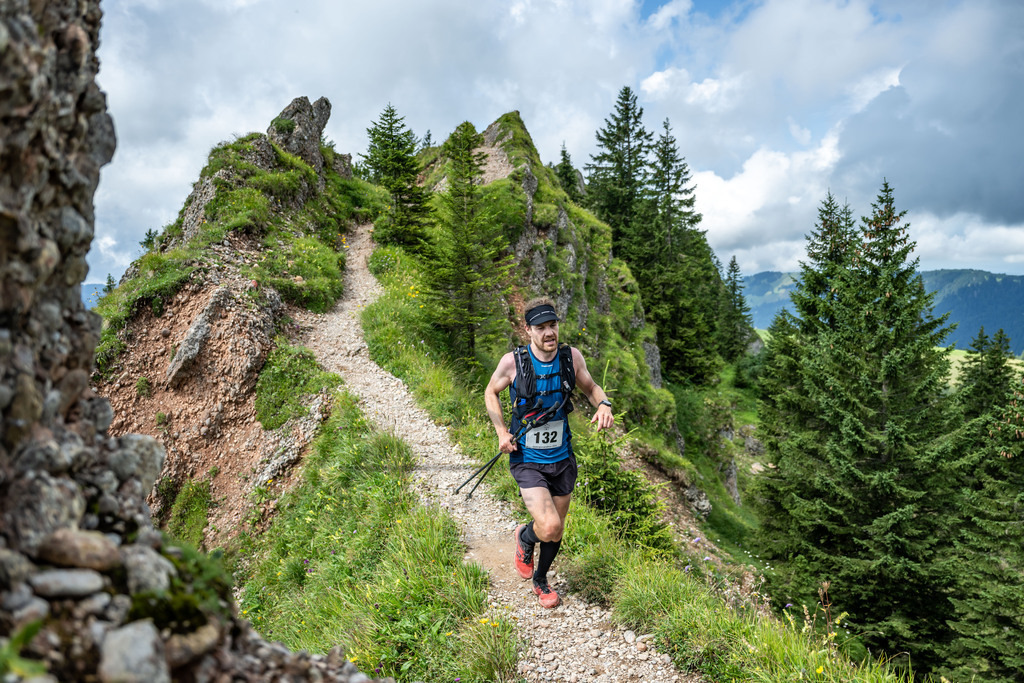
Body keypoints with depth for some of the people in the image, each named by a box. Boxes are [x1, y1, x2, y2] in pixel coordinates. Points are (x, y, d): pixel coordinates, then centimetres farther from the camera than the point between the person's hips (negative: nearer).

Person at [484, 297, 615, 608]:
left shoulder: (571, 357, -7)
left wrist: (604, 404, -12)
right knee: (549, 528, -19)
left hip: (562, 459, 3)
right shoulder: (512, 361, -14)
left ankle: (540, 580, 45)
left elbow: (590, 387, 11)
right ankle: (525, 537, 19)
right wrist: (502, 432, -7)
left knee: (557, 532, 16)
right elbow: (491, 392, 4)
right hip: (527, 460, -3)